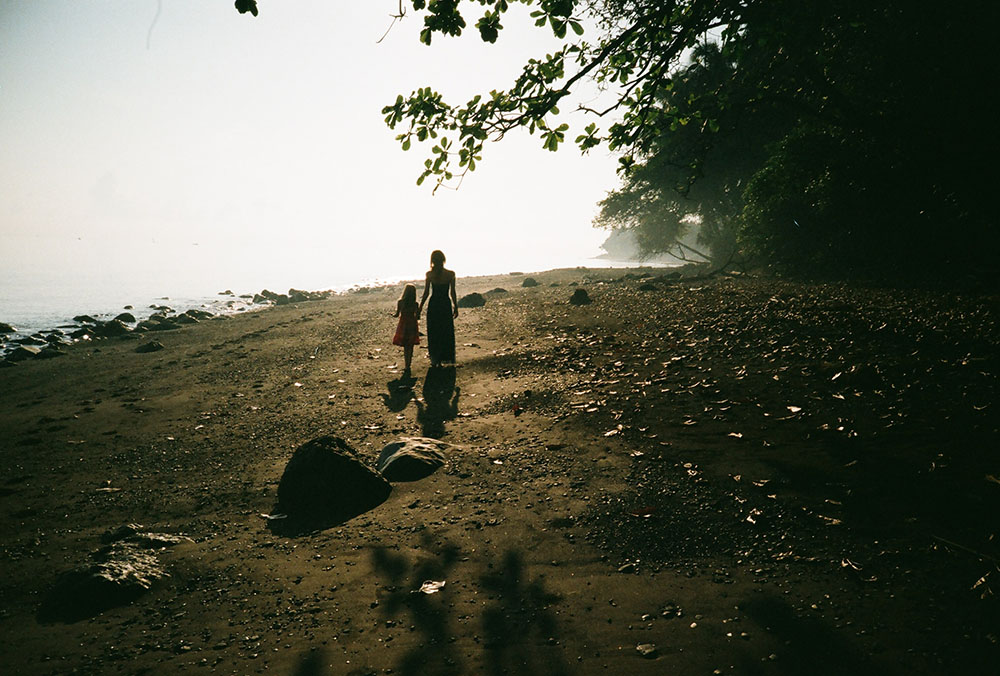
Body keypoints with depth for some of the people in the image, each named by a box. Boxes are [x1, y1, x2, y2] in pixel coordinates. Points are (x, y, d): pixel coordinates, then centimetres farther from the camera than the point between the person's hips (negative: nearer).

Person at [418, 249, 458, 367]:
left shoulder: (429, 274, -6)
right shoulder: (450, 274, -8)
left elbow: (426, 293, -4)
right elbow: (452, 293, -4)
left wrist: (420, 308, 7)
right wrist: (455, 307, 7)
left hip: (433, 305, 1)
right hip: (446, 305, -1)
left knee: (433, 332, 12)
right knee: (446, 332, 11)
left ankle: (434, 359, 13)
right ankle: (443, 358, 12)